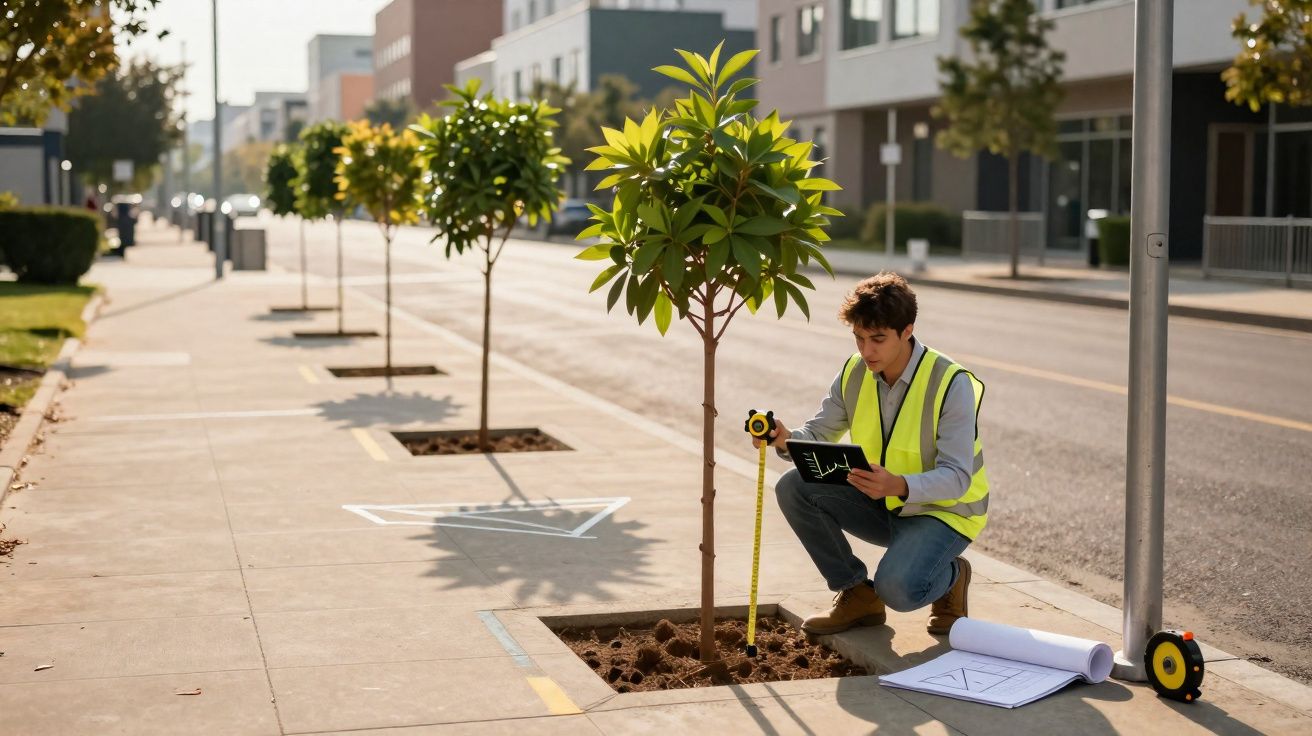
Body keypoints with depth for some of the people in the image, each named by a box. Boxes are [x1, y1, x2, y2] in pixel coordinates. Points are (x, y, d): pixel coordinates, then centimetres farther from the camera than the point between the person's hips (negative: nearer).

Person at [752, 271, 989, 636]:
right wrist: (785, 440, -25)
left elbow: (956, 477, -27)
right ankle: (857, 593, 0)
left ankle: (951, 576, 6)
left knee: (897, 589, -33)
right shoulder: (855, 372, -5)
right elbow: (817, 434, 0)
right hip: (880, 502, 6)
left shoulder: (952, 384, -23)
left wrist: (900, 486, -47)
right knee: (794, 488, -15)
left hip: (944, 509, -6)